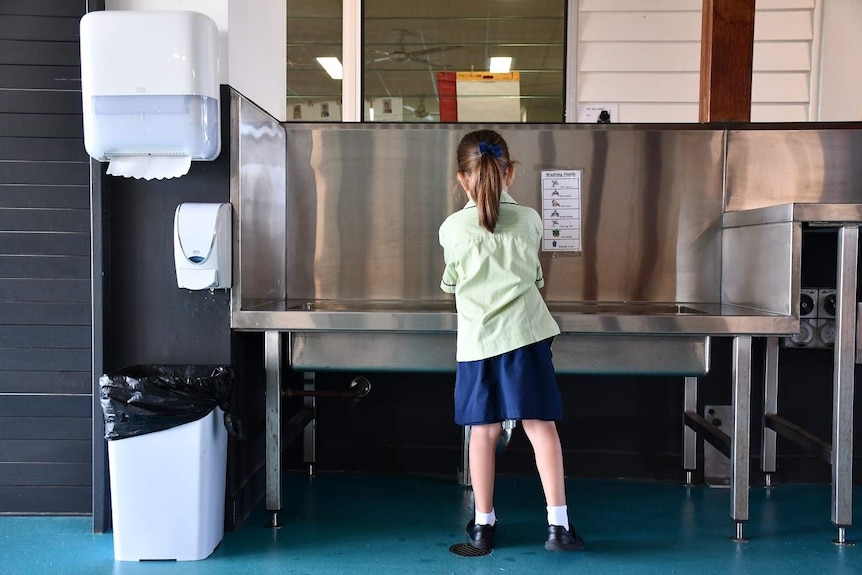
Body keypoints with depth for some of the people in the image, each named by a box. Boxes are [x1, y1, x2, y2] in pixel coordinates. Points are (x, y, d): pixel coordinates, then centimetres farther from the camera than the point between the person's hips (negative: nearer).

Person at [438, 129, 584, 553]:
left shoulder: (452, 228, 0)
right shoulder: (529, 220, 3)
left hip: (477, 340, 0)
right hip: (525, 333, 0)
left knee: (483, 430, 8)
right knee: (541, 425, 2)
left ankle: (483, 523, 17)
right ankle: (558, 523, 2)